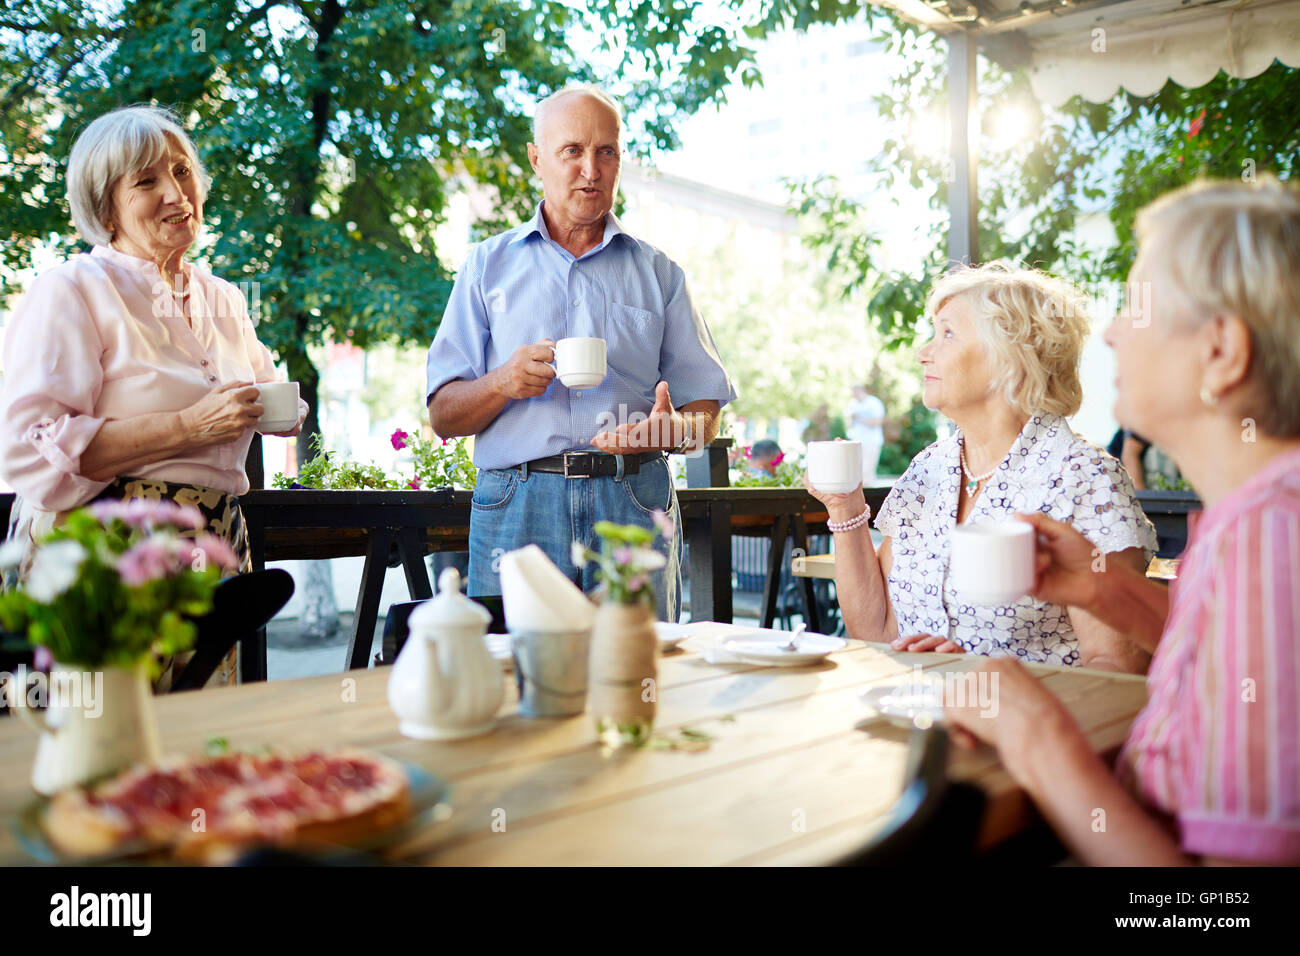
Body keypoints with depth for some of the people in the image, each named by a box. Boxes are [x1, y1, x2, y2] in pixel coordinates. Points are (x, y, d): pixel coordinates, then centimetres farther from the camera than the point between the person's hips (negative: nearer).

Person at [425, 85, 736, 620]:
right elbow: (442, 415, 8)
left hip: (634, 504, 1)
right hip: (518, 507, 0)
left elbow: (705, 410, 12)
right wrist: (503, 383, -12)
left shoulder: (658, 273, 16)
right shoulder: (489, 266, 13)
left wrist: (670, 430, -11)